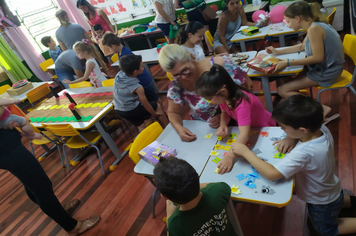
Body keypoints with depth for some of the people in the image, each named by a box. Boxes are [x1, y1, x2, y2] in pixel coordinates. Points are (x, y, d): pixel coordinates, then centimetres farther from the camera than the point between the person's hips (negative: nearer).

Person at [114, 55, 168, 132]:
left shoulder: (119, 75, -12)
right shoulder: (138, 88, -27)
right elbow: (146, 105, -16)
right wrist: (154, 114, 2)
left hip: (119, 110, 7)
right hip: (131, 110, -6)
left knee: (140, 125, 24)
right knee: (158, 106, 9)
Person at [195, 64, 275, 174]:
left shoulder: (241, 102, -41)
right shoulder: (224, 96, -20)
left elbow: (244, 134, -50)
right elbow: (225, 112, -3)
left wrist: (230, 156, -61)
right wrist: (223, 125, -25)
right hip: (245, 126, 6)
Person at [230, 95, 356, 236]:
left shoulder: (304, 153, -45)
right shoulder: (322, 129, -23)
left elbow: (272, 174, -44)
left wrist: (245, 152, -37)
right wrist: (290, 138, -22)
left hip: (322, 204, -7)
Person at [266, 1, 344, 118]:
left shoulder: (314, 28, -24)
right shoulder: (314, 25, 6)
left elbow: (318, 57, -25)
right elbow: (302, 46, 20)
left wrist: (288, 62, -23)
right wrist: (278, 51, 19)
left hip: (325, 72, -10)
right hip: (324, 67, 10)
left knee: (282, 90, -7)